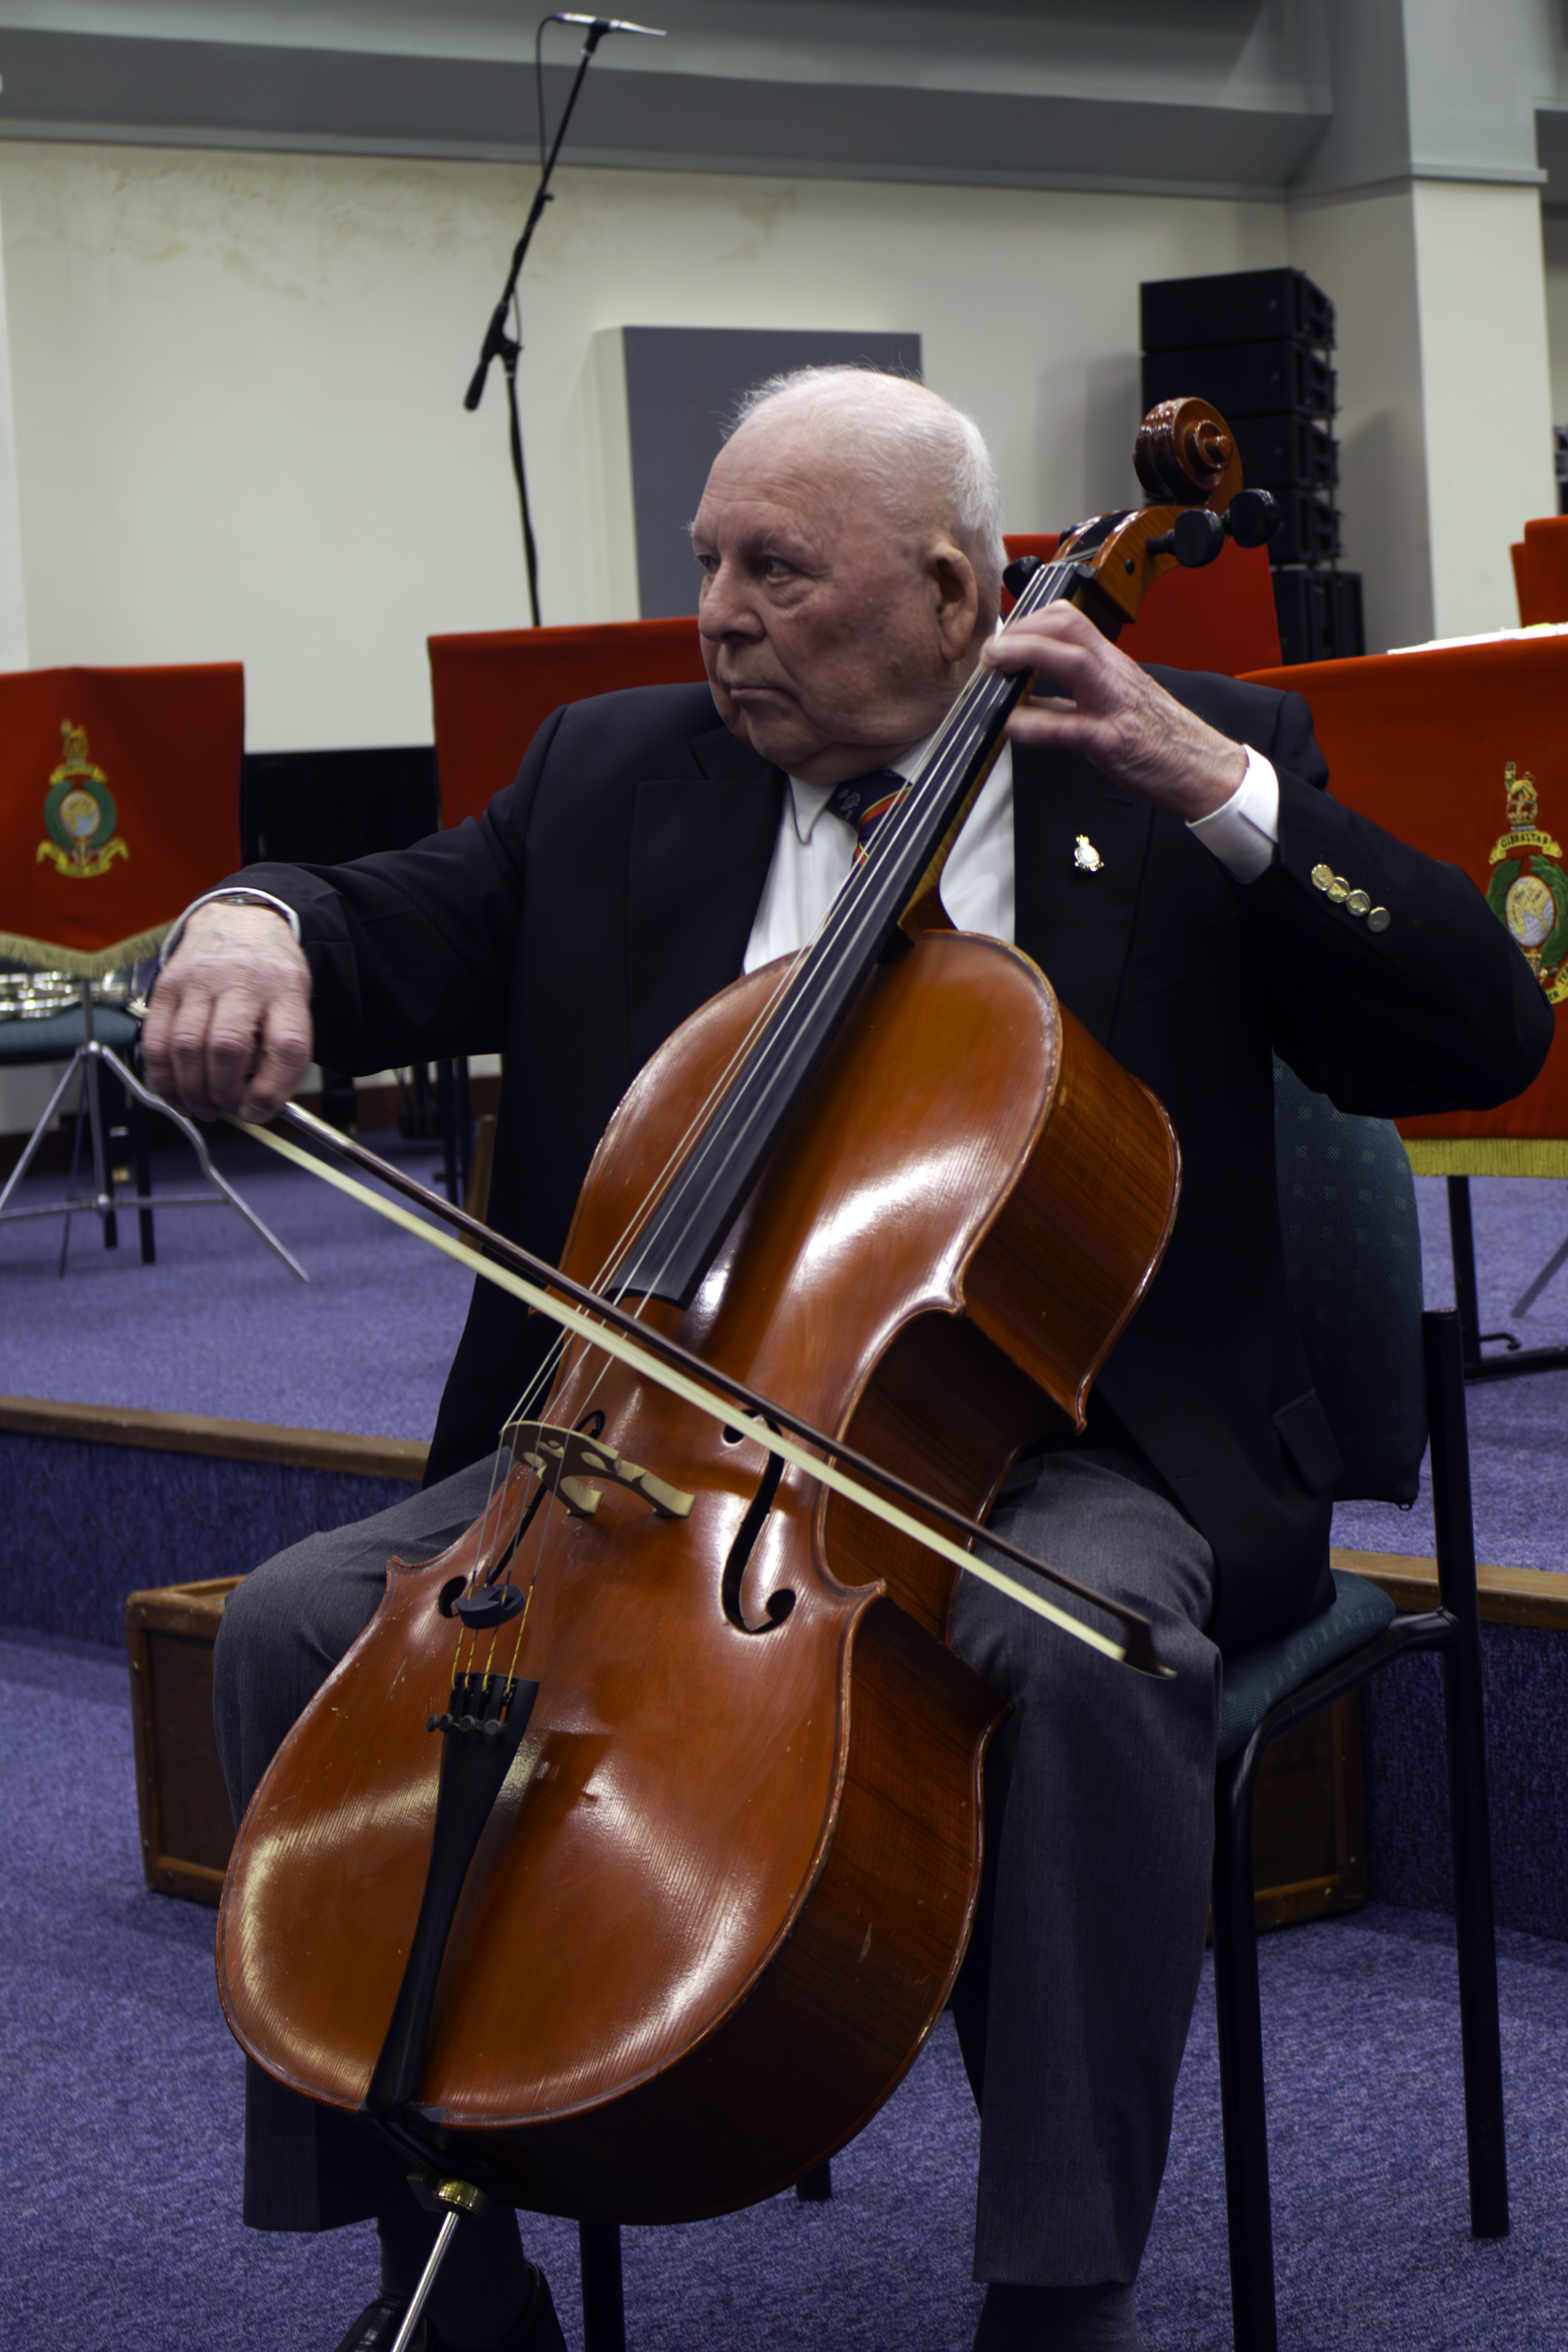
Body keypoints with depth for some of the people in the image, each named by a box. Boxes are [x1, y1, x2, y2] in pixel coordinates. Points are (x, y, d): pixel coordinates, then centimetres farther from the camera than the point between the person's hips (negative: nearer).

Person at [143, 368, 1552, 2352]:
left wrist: (1221, 791, -15)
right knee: (300, 1626, -16)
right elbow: (396, 937, 12)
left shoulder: (1179, 760, 3)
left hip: (1043, 1436, -4)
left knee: (1091, 1652, -37)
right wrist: (254, 923, -13)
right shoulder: (618, 774, 14)